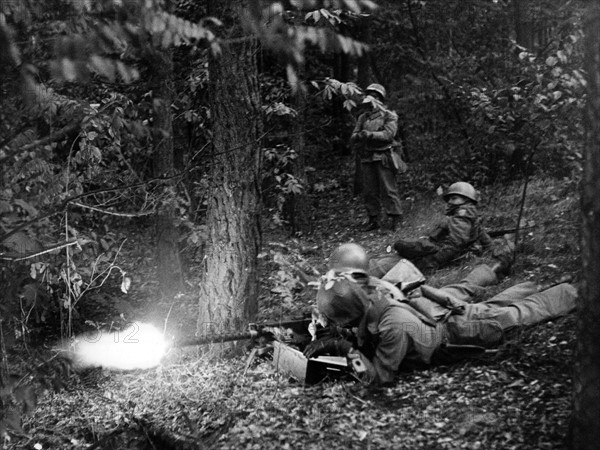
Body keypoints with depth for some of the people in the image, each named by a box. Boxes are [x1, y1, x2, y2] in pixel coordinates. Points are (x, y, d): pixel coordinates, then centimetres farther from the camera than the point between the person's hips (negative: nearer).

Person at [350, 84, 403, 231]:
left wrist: (369, 134, -19)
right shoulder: (362, 117, 16)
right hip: (366, 158, 5)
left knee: (389, 189, -6)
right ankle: (373, 220, 13)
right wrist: (359, 136, -13)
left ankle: (396, 219, 0)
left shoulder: (389, 116, 1)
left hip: (383, 157, -5)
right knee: (370, 191, 6)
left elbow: (388, 134, -13)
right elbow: (353, 138, 11)